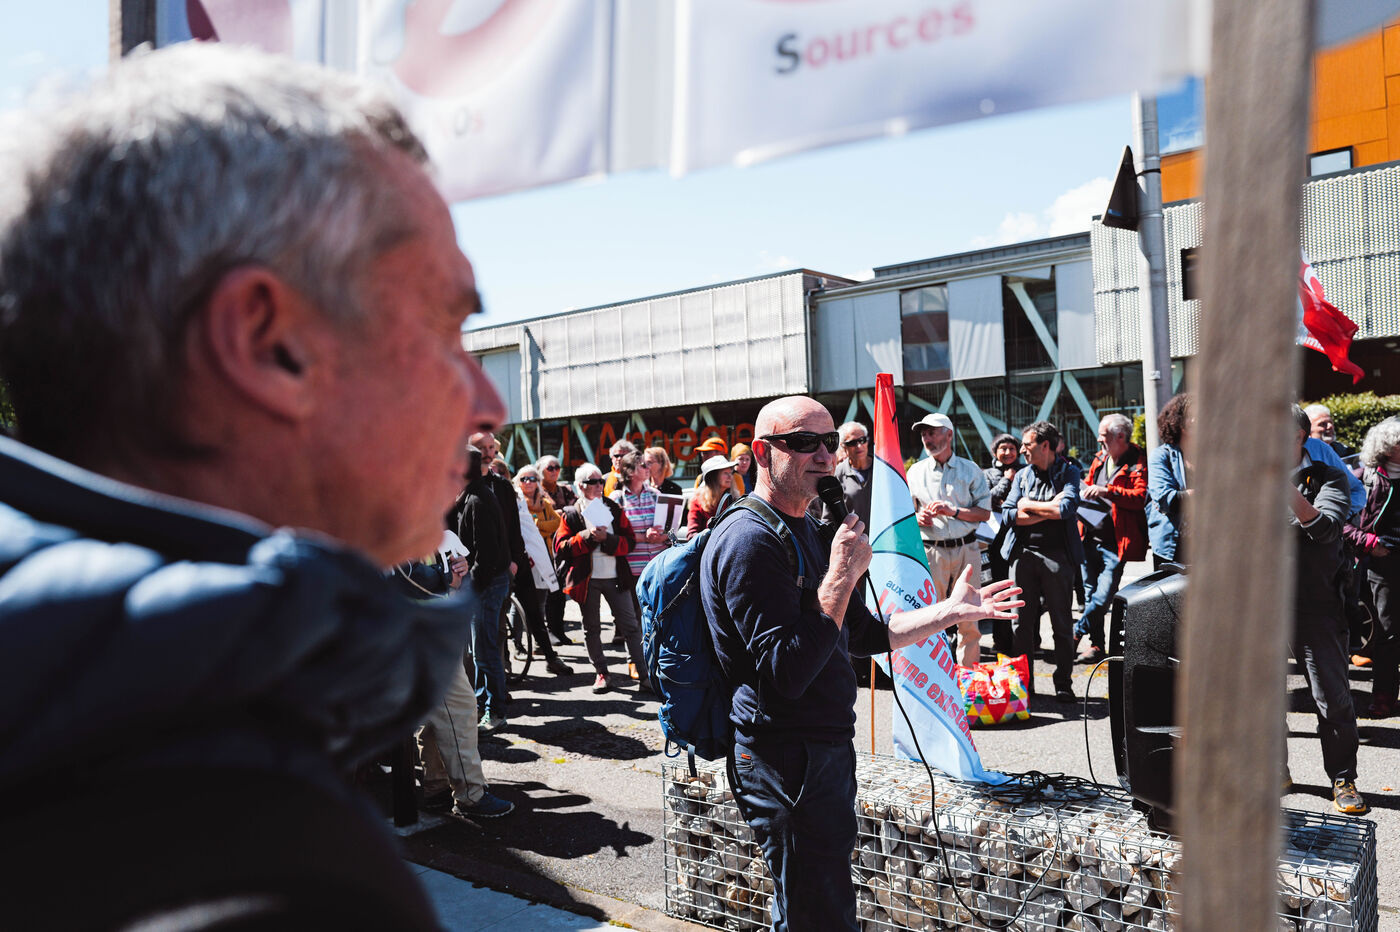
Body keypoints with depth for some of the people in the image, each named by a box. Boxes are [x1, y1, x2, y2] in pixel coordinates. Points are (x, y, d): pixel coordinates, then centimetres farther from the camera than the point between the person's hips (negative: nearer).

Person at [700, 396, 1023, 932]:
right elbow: (787, 674, -26)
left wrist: (953, 611, 16)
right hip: (786, 762, -10)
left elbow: (864, 635, 21)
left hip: (827, 747, 10)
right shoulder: (749, 540, -19)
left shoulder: (807, 531, 14)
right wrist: (841, 576, -27)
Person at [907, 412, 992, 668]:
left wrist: (953, 511, -11)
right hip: (931, 550, 1)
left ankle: (970, 673, 12)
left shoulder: (970, 470, 7)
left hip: (966, 549, 0)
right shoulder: (915, 472, 11)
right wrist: (917, 518, -6)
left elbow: (984, 512, 3)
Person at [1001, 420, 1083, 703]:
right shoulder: (1022, 476, 14)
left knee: (1061, 624, 3)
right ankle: (1024, 683, 15)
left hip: (1057, 555, -3)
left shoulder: (1068, 472, 3)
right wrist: (1048, 511, -7)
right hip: (1024, 554, 3)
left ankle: (1064, 685, 12)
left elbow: (1067, 508, -14)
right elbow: (1008, 515, 3)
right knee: (1023, 622, 5)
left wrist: (1029, 505, -4)